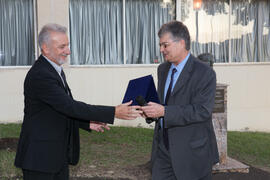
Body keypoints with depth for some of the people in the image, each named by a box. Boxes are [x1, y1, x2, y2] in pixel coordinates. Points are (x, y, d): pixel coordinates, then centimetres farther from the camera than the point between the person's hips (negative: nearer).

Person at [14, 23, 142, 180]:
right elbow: (70, 106, -27)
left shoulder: (56, 70, 10)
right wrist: (114, 112, -28)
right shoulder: (39, 75, -22)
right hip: (40, 157, -9)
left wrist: (88, 123, 3)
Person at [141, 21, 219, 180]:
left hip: (192, 150, -6)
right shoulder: (163, 69, 10)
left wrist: (164, 111, -26)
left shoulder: (205, 73, -14)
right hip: (163, 147, 6)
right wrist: (150, 109, -3)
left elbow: (202, 111, -22)